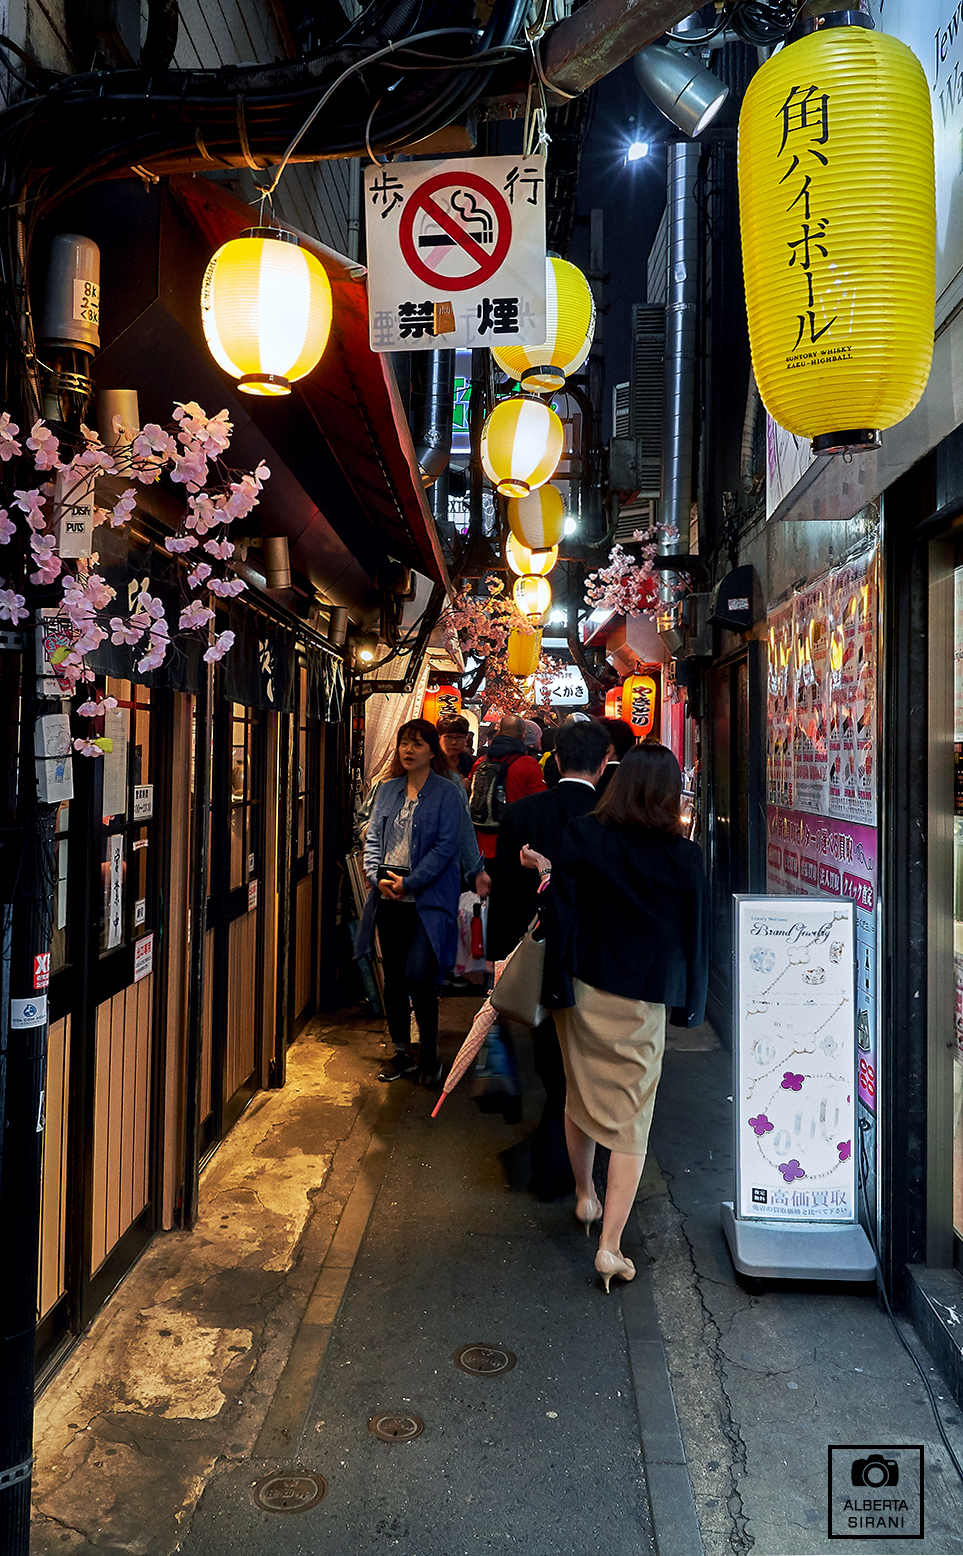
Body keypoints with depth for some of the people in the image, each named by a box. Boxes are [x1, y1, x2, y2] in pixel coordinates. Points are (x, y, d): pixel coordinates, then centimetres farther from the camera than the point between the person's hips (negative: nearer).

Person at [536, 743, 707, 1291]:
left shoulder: (582, 838, -10)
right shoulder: (685, 857, -9)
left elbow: (564, 912, -10)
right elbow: (693, 936, 0)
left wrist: (559, 988, -1)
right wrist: (689, 1004, 11)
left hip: (584, 992, 2)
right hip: (643, 1003, -1)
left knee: (580, 1097, 22)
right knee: (632, 1120, 7)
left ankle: (585, 1197, 41)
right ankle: (610, 1244, 5)